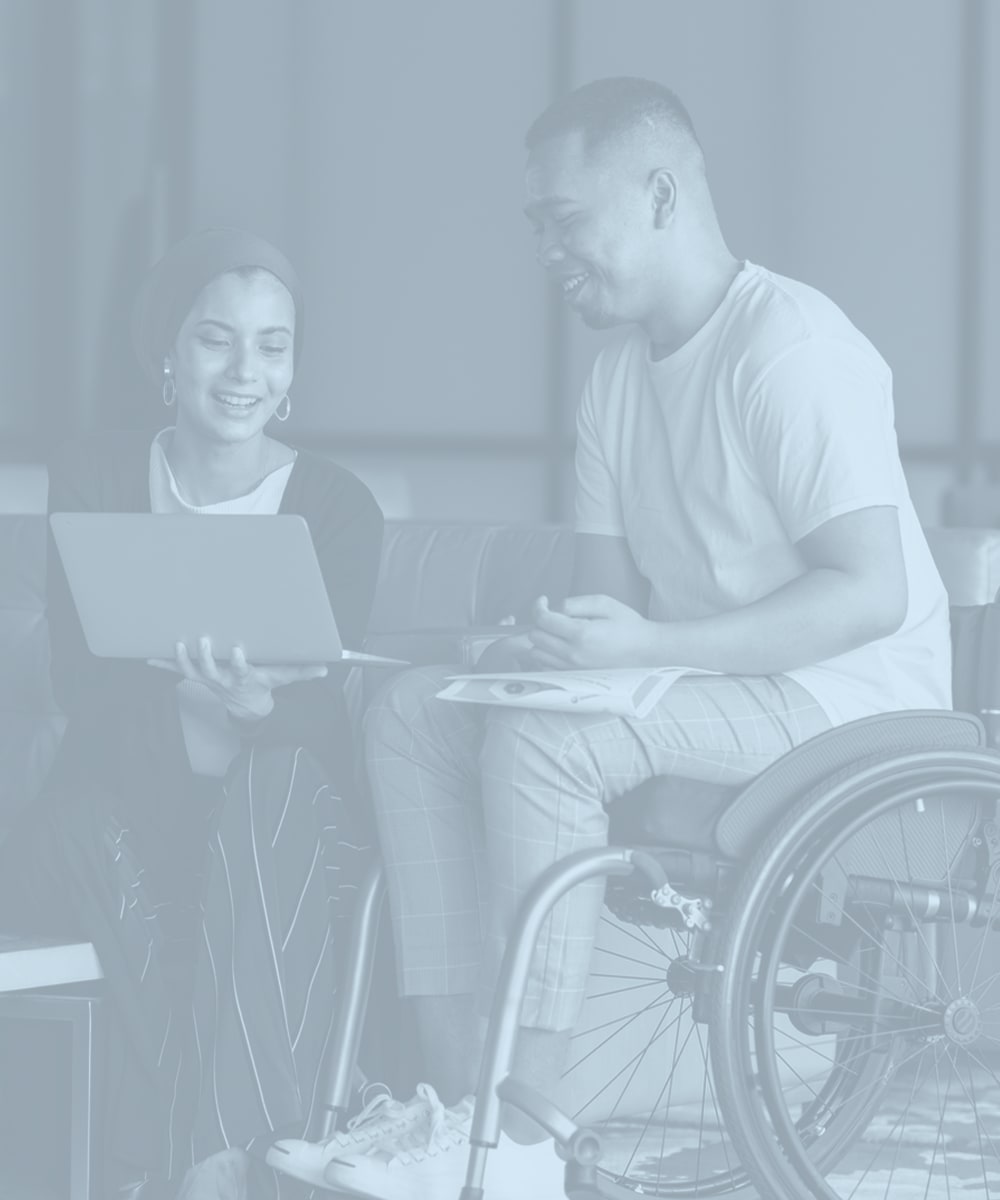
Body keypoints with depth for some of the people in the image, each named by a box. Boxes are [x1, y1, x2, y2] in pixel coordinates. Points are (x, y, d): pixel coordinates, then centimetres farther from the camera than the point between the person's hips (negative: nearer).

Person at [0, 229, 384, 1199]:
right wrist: (188, 713, -29)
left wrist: (256, 705, -37)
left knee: (277, 777, -35)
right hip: (120, 801, 0)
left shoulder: (336, 506, -1)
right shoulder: (93, 481, 2)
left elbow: (324, 703, -12)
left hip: (285, 816, 0)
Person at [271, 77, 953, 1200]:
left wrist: (647, 645, -32)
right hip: (699, 682, 9)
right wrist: (546, 640, -11)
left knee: (543, 738, -30)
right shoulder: (619, 374, 12)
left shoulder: (790, 348, -17)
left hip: (850, 693, -9)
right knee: (413, 712, -7)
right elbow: (612, 589, 13)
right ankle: (458, 1097, -15)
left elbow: (871, 593, -24)